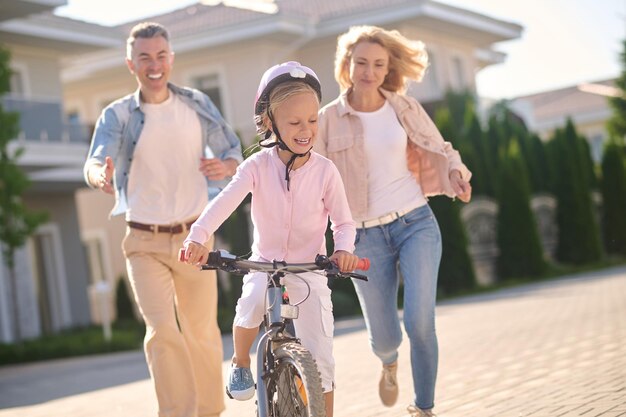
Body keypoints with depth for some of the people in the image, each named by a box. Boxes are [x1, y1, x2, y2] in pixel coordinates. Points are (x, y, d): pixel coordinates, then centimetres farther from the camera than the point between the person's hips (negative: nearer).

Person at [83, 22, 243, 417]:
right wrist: (101, 176, -44)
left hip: (194, 236, 2)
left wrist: (225, 165, -16)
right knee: (162, 330, -16)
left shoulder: (196, 103, 2)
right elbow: (94, 163, -20)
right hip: (145, 243, -2)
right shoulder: (117, 114, -4)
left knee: (202, 332, 10)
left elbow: (233, 150, 8)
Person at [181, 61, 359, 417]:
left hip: (310, 269, 0)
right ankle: (241, 364, 0)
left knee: (321, 359, -7)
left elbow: (344, 222, -3)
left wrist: (344, 248, -26)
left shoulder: (325, 170, -9)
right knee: (251, 306, -32)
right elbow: (225, 201, -25)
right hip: (265, 263, 0)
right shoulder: (258, 165, -11)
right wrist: (198, 236, -43)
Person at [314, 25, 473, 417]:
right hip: (366, 235, 0)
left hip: (416, 223, 1)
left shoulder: (405, 108, 4)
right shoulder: (329, 120, -1)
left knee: (420, 322, -15)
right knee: (384, 338, 3)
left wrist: (455, 172, -10)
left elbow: (439, 150, 12)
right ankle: (390, 362, 43)